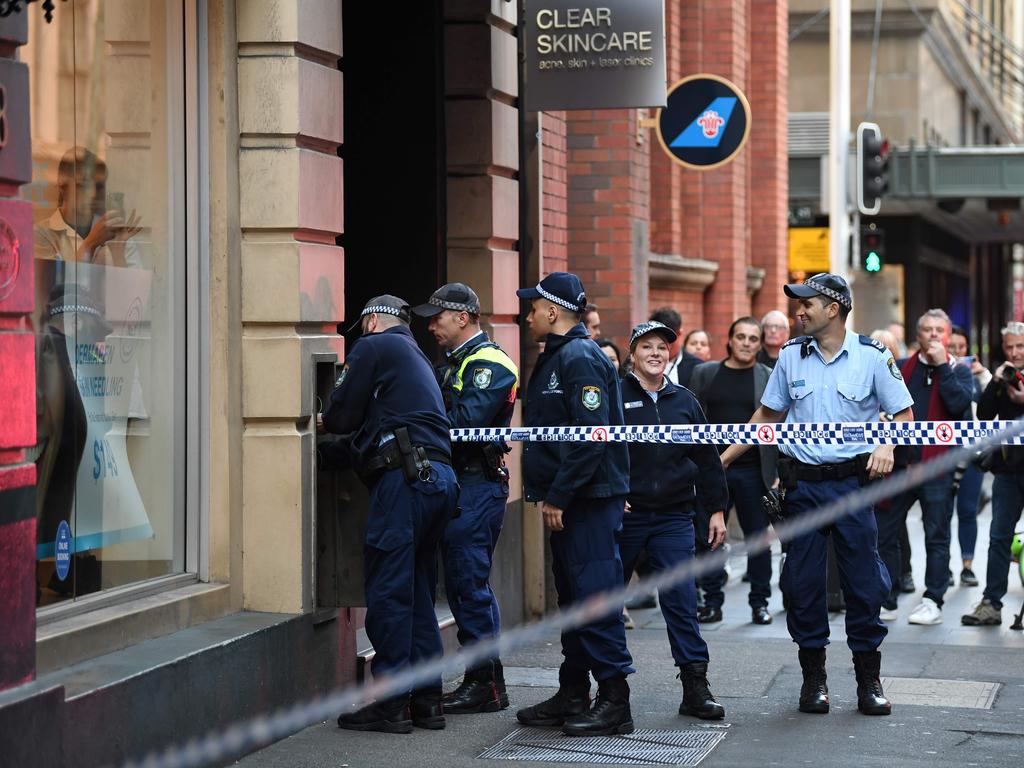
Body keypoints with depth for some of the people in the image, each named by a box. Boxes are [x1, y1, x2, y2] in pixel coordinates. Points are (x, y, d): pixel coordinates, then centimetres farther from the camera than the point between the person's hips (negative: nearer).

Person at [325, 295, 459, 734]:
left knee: (389, 591, -7)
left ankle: (391, 704, -8)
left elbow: (341, 415, 0)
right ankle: (426, 700, 13)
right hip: (440, 475, 9)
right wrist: (352, 433, 29)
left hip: (404, 476, -9)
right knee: (419, 591, 12)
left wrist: (325, 421, 20)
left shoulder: (373, 347, 3)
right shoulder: (417, 358, 28)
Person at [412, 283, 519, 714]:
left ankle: (487, 684, -4)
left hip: (479, 482, -10)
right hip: (458, 483, 10)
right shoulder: (454, 364, 21)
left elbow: (465, 421, -21)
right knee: (461, 584, 11)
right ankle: (479, 679, 17)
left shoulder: (490, 364, -10)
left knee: (471, 583, -9)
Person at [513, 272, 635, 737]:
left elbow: (592, 436, -23)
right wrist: (550, 493, 15)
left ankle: (614, 702, -5)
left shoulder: (580, 358, -14)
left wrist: (557, 496, -20)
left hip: (591, 500, -11)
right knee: (572, 596, 14)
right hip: (568, 501, 11)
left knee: (595, 594, -9)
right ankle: (573, 696, 22)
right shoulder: (556, 358, 18)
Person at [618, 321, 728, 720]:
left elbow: (707, 459, 13)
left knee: (682, 599, -4)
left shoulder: (684, 401, 11)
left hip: (674, 518, 2)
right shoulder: (615, 396, 0)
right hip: (624, 515, -2)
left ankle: (695, 686, -3)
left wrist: (717, 508, 10)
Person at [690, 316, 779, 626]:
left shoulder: (769, 378, 4)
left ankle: (760, 602, 13)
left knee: (758, 537, 4)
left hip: (753, 471, -1)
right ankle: (712, 602, 13)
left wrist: (779, 473, -3)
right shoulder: (704, 374, 7)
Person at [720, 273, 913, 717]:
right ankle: (813, 677, 15)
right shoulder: (791, 356, 6)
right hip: (802, 484, 3)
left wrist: (887, 446, -18)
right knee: (802, 583, 3)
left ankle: (869, 681, 9)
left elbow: (903, 414, 2)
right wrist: (722, 458, 12)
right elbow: (767, 416, 15)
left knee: (863, 581, -1)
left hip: (852, 481, -3)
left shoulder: (872, 356, -3)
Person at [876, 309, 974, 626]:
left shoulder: (959, 371, 4)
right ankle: (885, 600, 12)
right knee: (884, 533, 3)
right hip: (899, 463, 3)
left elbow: (960, 404, -15)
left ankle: (933, 602, 9)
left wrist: (942, 366, -14)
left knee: (937, 537, 3)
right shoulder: (902, 369, 10)